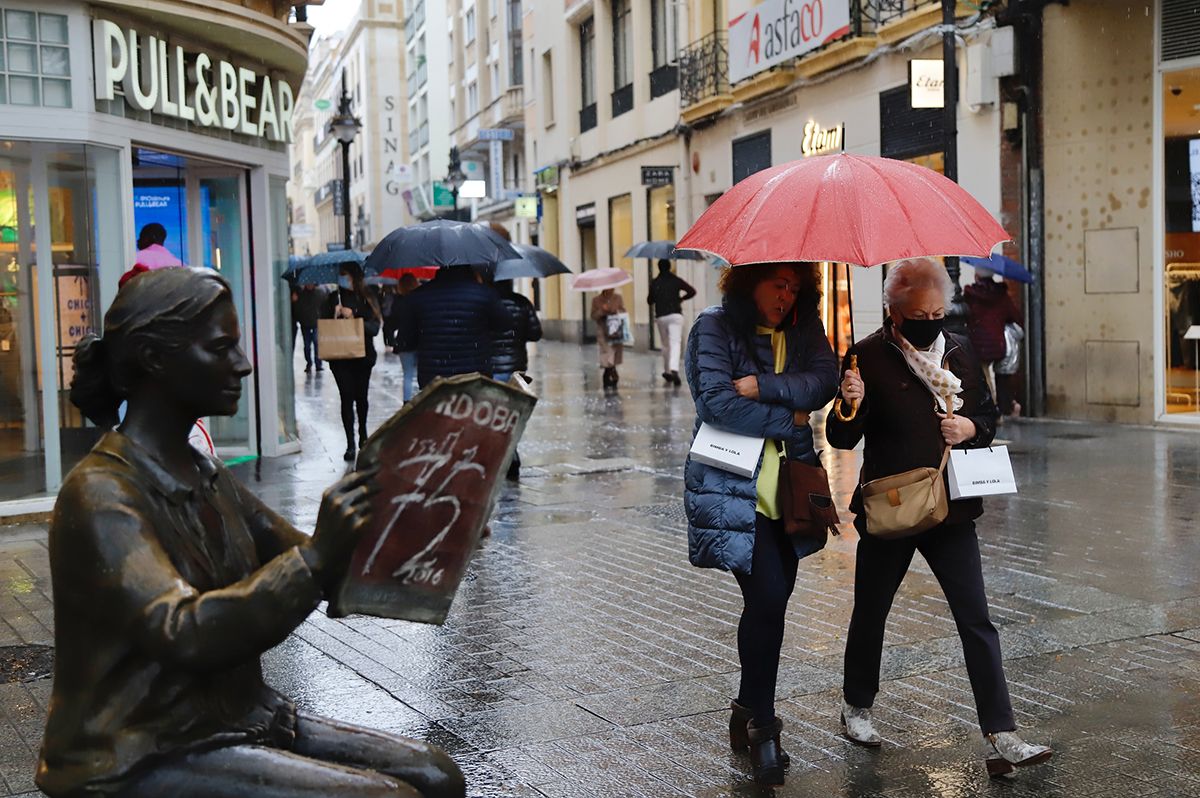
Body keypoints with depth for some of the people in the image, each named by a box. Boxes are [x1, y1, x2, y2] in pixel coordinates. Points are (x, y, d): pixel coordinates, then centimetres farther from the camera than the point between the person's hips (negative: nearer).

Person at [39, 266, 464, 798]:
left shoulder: (207, 477, 11)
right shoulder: (101, 495, -17)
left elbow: (309, 569, 11)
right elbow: (184, 634, -30)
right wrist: (316, 556, -37)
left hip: (240, 722, 8)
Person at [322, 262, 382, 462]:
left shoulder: (366, 299, -1)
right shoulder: (333, 299, 3)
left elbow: (375, 327, -8)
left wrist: (354, 318, -19)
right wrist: (335, 316, -17)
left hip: (363, 356, 0)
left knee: (361, 396, 13)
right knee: (347, 397, -5)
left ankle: (363, 434, 37)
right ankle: (350, 444, -2)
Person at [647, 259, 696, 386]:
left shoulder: (654, 283, 2)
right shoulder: (676, 280, 2)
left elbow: (650, 300, 2)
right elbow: (692, 291, -2)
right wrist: (681, 298, 15)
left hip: (661, 317, 1)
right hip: (675, 315, -1)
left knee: (665, 345, 16)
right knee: (675, 343, -9)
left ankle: (666, 370, 17)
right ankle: (674, 369, -28)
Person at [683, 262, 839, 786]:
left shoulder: (804, 329, 11)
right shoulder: (715, 328, -4)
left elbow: (825, 381, -6)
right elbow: (715, 402, -16)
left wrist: (764, 386, -19)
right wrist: (789, 421, -10)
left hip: (789, 491, 6)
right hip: (734, 491, -5)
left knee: (769, 603, 11)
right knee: (768, 598, -14)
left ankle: (750, 712, 29)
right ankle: (761, 723, 3)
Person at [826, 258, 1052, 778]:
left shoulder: (960, 351, 4)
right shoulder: (869, 356, -9)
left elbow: (988, 416, 15)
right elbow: (841, 440, -8)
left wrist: (970, 428, -8)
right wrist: (850, 407, -29)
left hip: (950, 509, 3)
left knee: (977, 622, -2)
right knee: (870, 612, 14)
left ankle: (1001, 739, 0)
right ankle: (857, 705, 37)